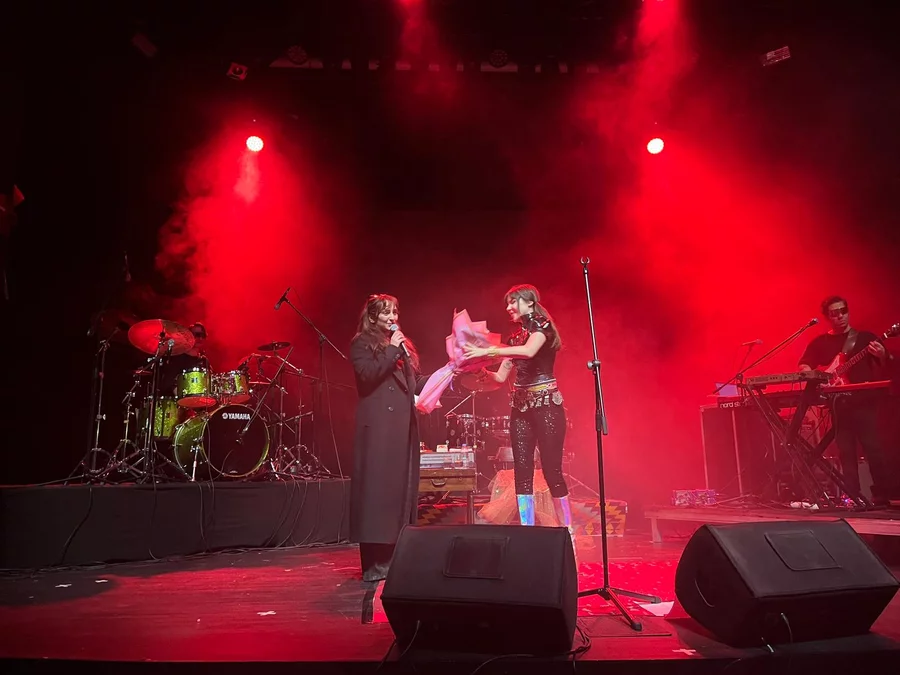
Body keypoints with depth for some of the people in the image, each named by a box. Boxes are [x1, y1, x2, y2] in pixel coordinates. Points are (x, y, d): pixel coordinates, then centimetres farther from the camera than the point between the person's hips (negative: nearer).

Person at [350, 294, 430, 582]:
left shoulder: (403, 343, 22)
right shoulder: (362, 343, 3)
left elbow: (415, 382, 21)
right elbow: (368, 375, -14)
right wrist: (391, 350, -10)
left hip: (403, 423, 7)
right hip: (378, 424, -7)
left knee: (402, 485, 7)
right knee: (378, 487, -9)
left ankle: (395, 556, 15)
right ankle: (374, 563, -4)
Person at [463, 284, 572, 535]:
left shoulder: (542, 326, -4)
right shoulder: (515, 337, 17)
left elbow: (529, 351, -27)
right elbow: (501, 377, 14)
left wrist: (488, 351, -28)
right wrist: (481, 371, -5)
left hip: (546, 403, -7)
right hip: (520, 406, 7)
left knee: (552, 469, -6)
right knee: (522, 471, 2)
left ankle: (567, 533, 6)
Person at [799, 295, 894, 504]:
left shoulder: (866, 337, 8)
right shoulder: (819, 342, 12)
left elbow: (884, 369, 3)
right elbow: (803, 365, 8)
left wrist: (882, 356, -18)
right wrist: (809, 373, -13)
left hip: (863, 400, -2)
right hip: (838, 403, 2)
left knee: (873, 448, -7)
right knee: (846, 452, 5)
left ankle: (882, 494, 5)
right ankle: (852, 497, 10)